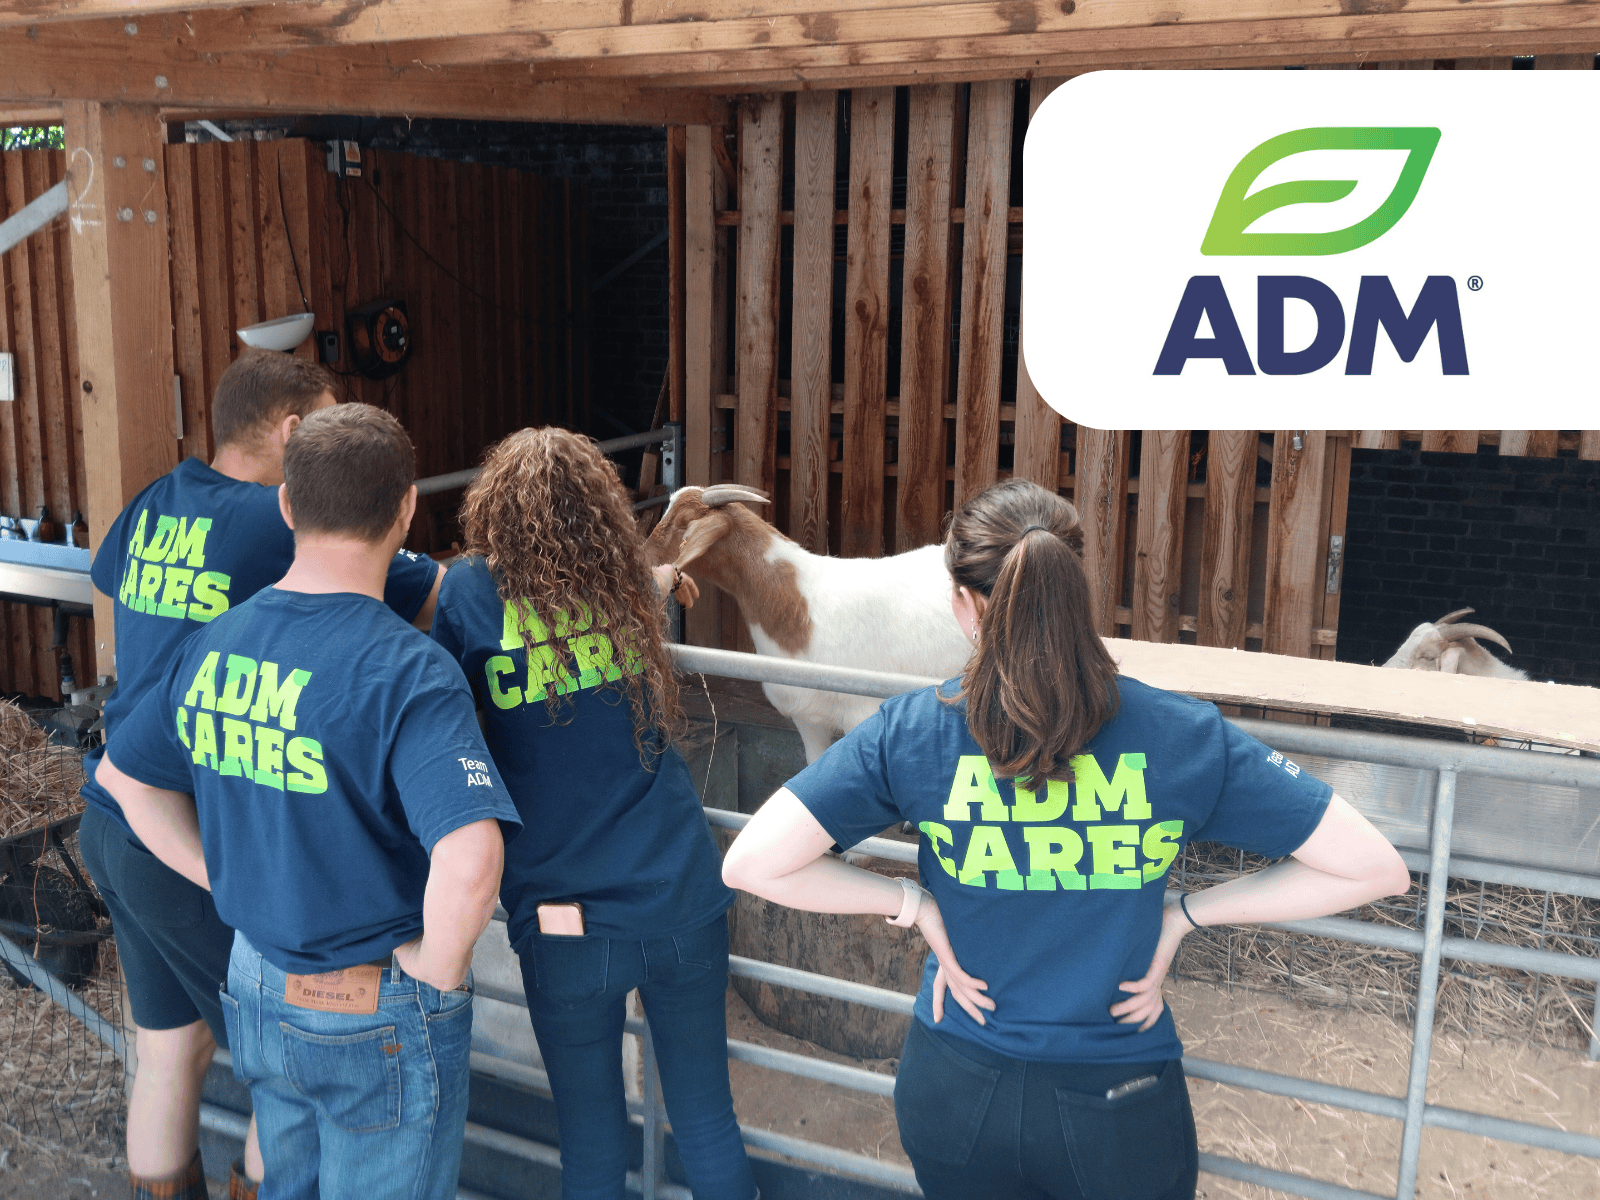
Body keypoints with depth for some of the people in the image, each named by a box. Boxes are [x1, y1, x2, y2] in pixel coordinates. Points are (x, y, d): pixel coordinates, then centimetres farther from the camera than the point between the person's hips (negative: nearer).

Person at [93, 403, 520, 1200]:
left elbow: (122, 774, 13)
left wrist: (222, 878, 11)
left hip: (256, 986, 6)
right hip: (377, 1018, -6)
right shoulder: (408, 672, -27)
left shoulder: (212, 646, -4)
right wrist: (439, 969, -20)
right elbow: (469, 865, -39)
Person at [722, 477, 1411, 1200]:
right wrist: (1185, 915, -6)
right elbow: (1376, 869, -10)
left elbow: (750, 862, -18)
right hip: (1119, 1113, 0)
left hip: (954, 1090, 1)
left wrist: (912, 903, -8)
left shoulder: (911, 732, -15)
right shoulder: (1184, 737, -14)